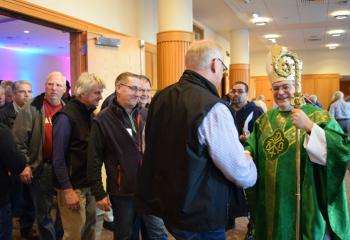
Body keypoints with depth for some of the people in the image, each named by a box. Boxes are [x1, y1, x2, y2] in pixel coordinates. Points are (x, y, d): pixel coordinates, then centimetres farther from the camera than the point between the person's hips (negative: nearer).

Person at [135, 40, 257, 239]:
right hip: (201, 216, -7)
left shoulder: (160, 98, 1)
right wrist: (251, 172, 5)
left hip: (166, 204, 7)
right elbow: (242, 174, -18)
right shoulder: (212, 107, -23)